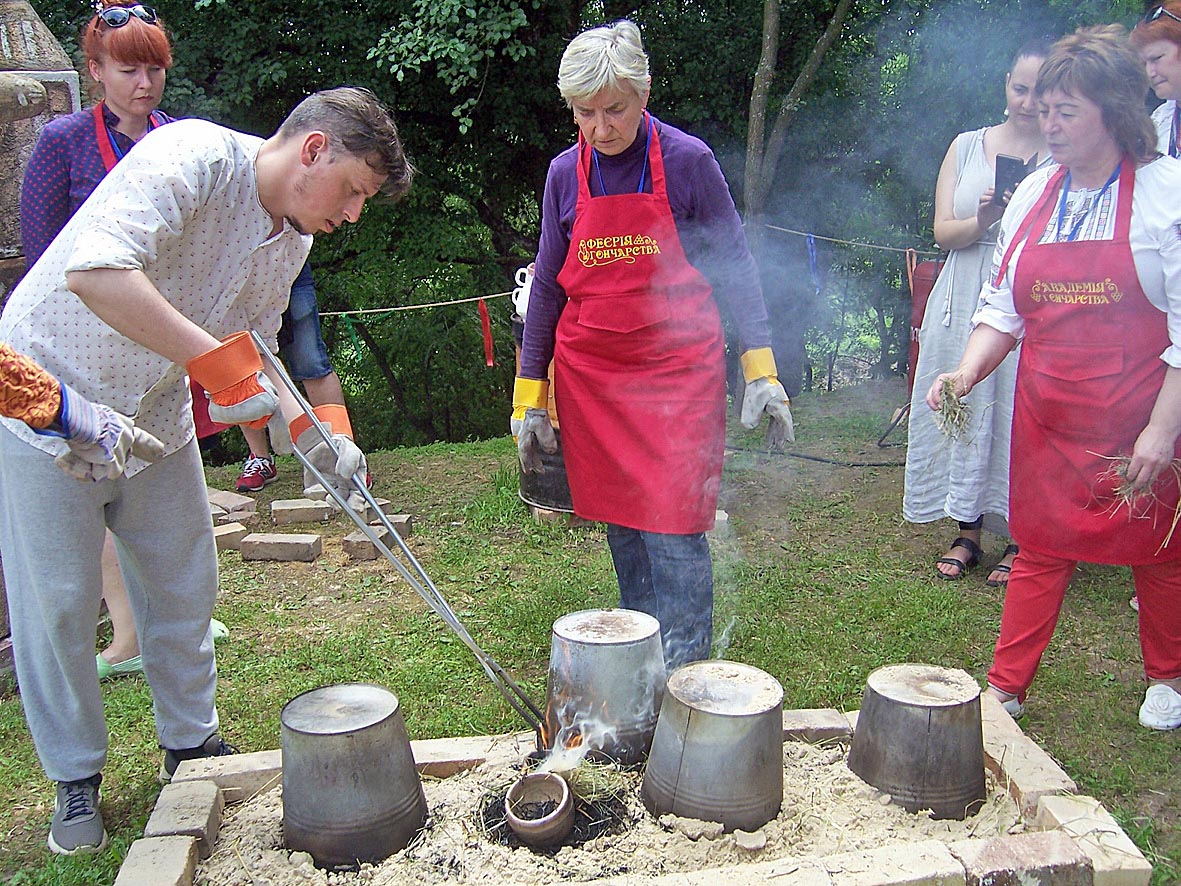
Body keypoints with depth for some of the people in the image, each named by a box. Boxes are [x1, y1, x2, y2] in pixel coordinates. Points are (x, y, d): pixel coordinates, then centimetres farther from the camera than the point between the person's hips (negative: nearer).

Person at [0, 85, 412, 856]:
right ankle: (77, 778, 22)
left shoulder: (294, 241, -1)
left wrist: (316, 435, -11)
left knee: (184, 586, 11)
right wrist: (218, 361, -41)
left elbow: (254, 357, 4)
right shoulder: (193, 157, -26)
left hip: (156, 418, 7)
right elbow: (93, 272, -41)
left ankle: (192, 743, 30)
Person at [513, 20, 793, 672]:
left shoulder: (688, 160, -6)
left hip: (678, 372, -3)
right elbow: (547, 286, 10)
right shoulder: (565, 173, 3)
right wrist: (530, 398, 10)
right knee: (622, 527, 10)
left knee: (673, 531, -7)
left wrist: (761, 373, -6)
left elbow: (735, 267, 0)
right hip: (590, 377, 4)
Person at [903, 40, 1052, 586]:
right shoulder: (967, 146, 9)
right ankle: (967, 534, 19)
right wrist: (985, 219, -15)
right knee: (963, 410, 5)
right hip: (965, 300, 2)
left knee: (1022, 413, -2)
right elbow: (944, 232, 4)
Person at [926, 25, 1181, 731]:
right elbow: (1003, 308, 9)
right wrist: (967, 371, -7)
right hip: (1049, 412, 4)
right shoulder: (1035, 194, 6)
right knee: (1042, 546, 10)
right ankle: (1006, 687, 20)